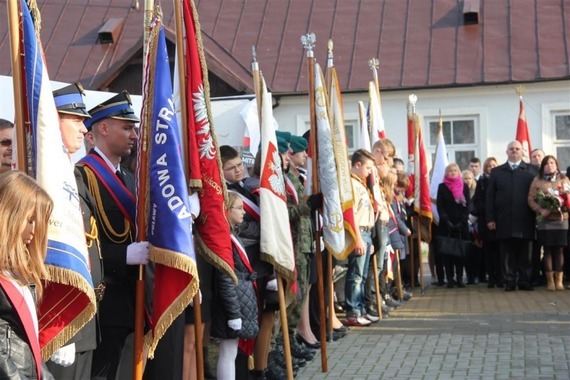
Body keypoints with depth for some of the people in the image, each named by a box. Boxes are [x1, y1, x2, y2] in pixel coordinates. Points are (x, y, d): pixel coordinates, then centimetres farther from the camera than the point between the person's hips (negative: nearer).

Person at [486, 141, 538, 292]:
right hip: (504, 221, 1)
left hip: (525, 221, -1)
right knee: (507, 255, 2)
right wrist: (490, 218, 1)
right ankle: (509, 282, 7)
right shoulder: (496, 172, 12)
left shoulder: (533, 170, 8)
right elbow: (490, 197, 8)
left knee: (524, 253, 4)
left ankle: (524, 281, 11)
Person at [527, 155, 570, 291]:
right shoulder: (537, 181, 7)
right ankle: (550, 280, 5)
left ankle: (559, 280, 4)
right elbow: (531, 199, 2)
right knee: (548, 250, 0)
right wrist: (541, 210, -13)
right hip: (545, 220, -1)